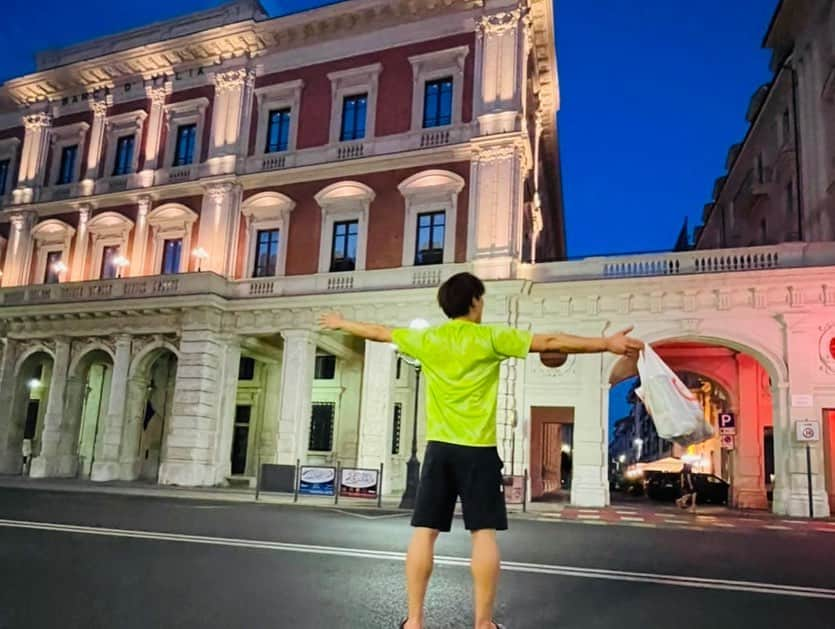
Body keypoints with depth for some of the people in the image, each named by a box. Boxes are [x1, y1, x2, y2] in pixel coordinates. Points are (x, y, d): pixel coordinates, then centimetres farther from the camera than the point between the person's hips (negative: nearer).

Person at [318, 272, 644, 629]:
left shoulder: (426, 339, 6)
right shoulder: (490, 338, -3)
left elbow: (379, 332, 20)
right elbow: (550, 342, -5)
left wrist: (342, 324, 37)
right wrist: (607, 343, -2)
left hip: (439, 447, 3)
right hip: (478, 449, -3)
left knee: (425, 532, 5)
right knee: (484, 534, 4)